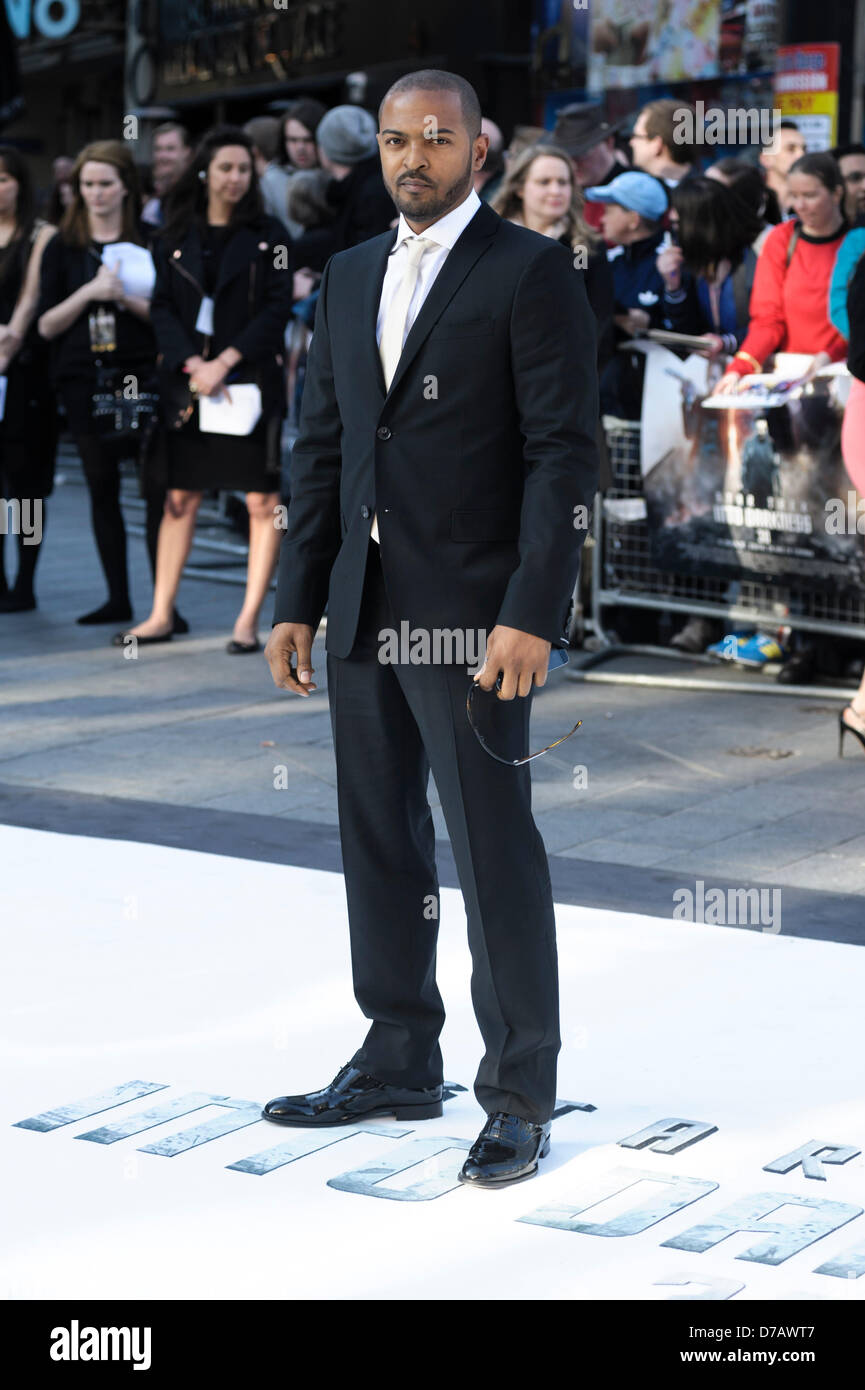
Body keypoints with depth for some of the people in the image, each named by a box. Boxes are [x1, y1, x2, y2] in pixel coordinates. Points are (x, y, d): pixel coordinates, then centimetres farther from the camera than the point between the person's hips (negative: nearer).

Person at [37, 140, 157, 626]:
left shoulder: (150, 242, 4)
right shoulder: (63, 248, 8)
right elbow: (48, 326, 3)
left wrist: (127, 298, -14)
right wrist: (89, 292, -11)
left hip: (140, 373, -2)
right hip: (83, 380, 3)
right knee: (102, 488, 6)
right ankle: (118, 598, 12)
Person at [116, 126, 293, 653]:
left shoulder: (268, 234, 2)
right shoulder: (176, 237, 9)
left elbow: (278, 309, -4)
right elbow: (163, 308, 5)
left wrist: (225, 362, -13)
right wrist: (193, 364, -10)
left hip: (252, 380, -2)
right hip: (189, 381, 3)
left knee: (262, 500, -4)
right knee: (181, 496, 6)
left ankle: (249, 621, 1)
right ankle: (162, 615, 12)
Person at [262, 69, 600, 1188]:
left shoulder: (531, 271, -5)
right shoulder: (350, 278, 15)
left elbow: (564, 453, -11)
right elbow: (321, 448, 15)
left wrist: (531, 615, -18)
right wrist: (297, 602, 9)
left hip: (471, 610, -6)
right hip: (363, 609, 7)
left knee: (495, 852, -2)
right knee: (379, 843, 13)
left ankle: (520, 1096, 8)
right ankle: (399, 1064, 27)